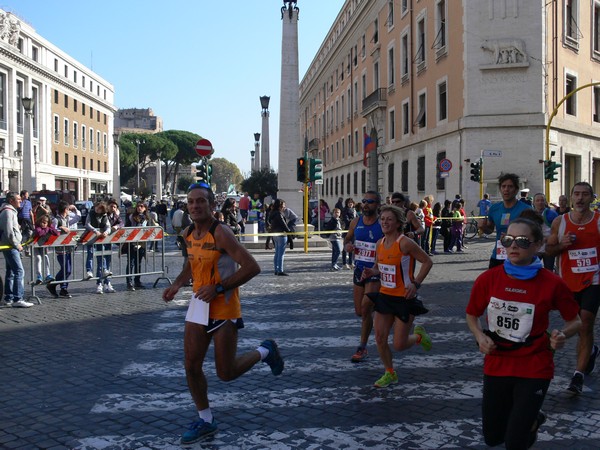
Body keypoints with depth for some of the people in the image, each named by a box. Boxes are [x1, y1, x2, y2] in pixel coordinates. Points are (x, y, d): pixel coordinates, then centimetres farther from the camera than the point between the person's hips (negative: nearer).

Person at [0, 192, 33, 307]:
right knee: (19, 272, -14)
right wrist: (17, 245, -14)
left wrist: (17, 244, 14)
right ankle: (17, 299, -16)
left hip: (11, 247, 11)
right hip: (10, 246, -11)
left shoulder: (11, 211, 18)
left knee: (11, 272, 13)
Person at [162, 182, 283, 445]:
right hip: (198, 305, 7)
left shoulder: (220, 234, -21)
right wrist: (177, 284, 8)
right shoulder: (188, 234, 3)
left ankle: (265, 352, 27)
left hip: (224, 309, -7)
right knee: (191, 367, 6)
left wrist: (218, 288, -26)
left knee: (226, 373, 0)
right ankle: (205, 421, 24)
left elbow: (252, 268, -26)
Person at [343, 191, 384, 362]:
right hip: (359, 269, 6)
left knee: (365, 307, -15)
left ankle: (362, 348, -2)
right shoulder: (356, 222, 4)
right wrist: (348, 245, -4)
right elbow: (347, 238, 18)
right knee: (359, 311, 10)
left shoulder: (383, 225, -11)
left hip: (376, 271, -6)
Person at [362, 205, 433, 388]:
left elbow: (427, 261, -12)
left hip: (404, 298, -6)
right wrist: (372, 272, -3)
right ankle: (390, 373, 25)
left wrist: (416, 283, -19)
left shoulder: (405, 243, -17)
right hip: (384, 296, 6)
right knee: (380, 338, 4)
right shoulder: (380, 243, 4)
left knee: (399, 345, -2)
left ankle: (419, 335, 32)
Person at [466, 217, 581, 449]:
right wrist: (480, 336, -12)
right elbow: (472, 315, 7)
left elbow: (574, 321, -1)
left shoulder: (552, 283, -16)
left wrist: (562, 335, -22)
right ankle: (530, 416, 47)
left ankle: (531, 419, 32)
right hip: (496, 365, 3)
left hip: (534, 369, -3)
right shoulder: (488, 279, -10)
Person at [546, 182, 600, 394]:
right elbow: (548, 250, 6)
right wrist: (562, 245, -14)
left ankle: (578, 375, -10)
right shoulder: (560, 222, 0)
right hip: (568, 281, 3)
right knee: (578, 325, 18)